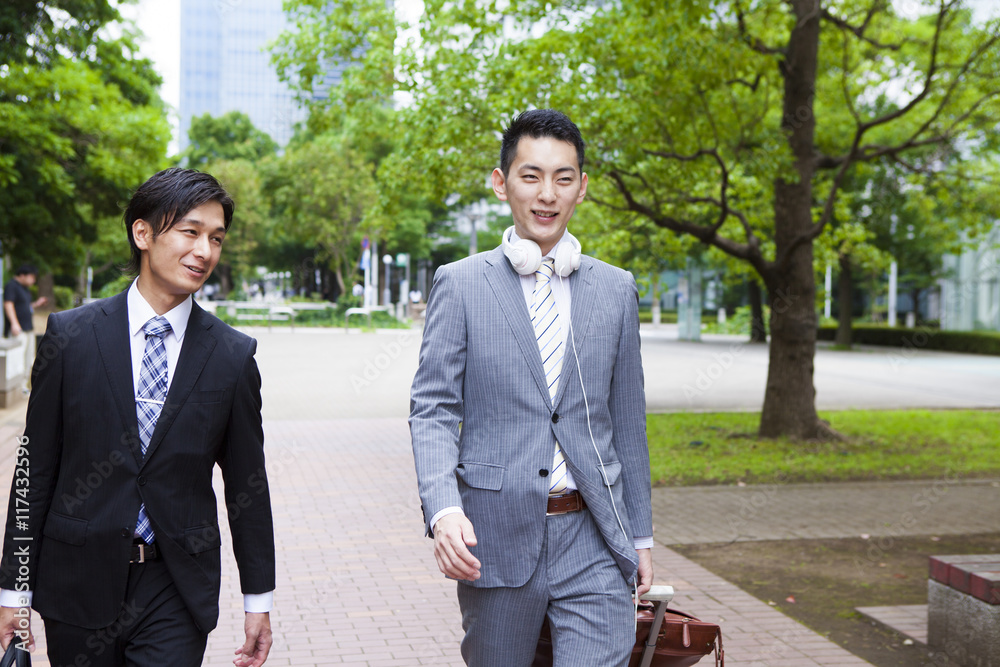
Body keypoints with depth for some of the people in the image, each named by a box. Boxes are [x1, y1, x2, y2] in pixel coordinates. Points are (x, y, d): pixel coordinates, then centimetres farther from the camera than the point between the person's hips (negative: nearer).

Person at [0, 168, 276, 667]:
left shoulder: (233, 356, -1)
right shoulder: (70, 335, -2)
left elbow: (248, 484, 5)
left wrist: (258, 602, 8)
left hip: (177, 591, 0)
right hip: (79, 583, 0)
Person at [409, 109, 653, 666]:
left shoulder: (617, 290, 8)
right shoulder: (460, 285, 1)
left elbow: (627, 422, 12)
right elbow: (433, 410, -4)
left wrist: (640, 536, 13)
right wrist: (443, 509, -20)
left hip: (592, 540, 1)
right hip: (495, 537, -1)